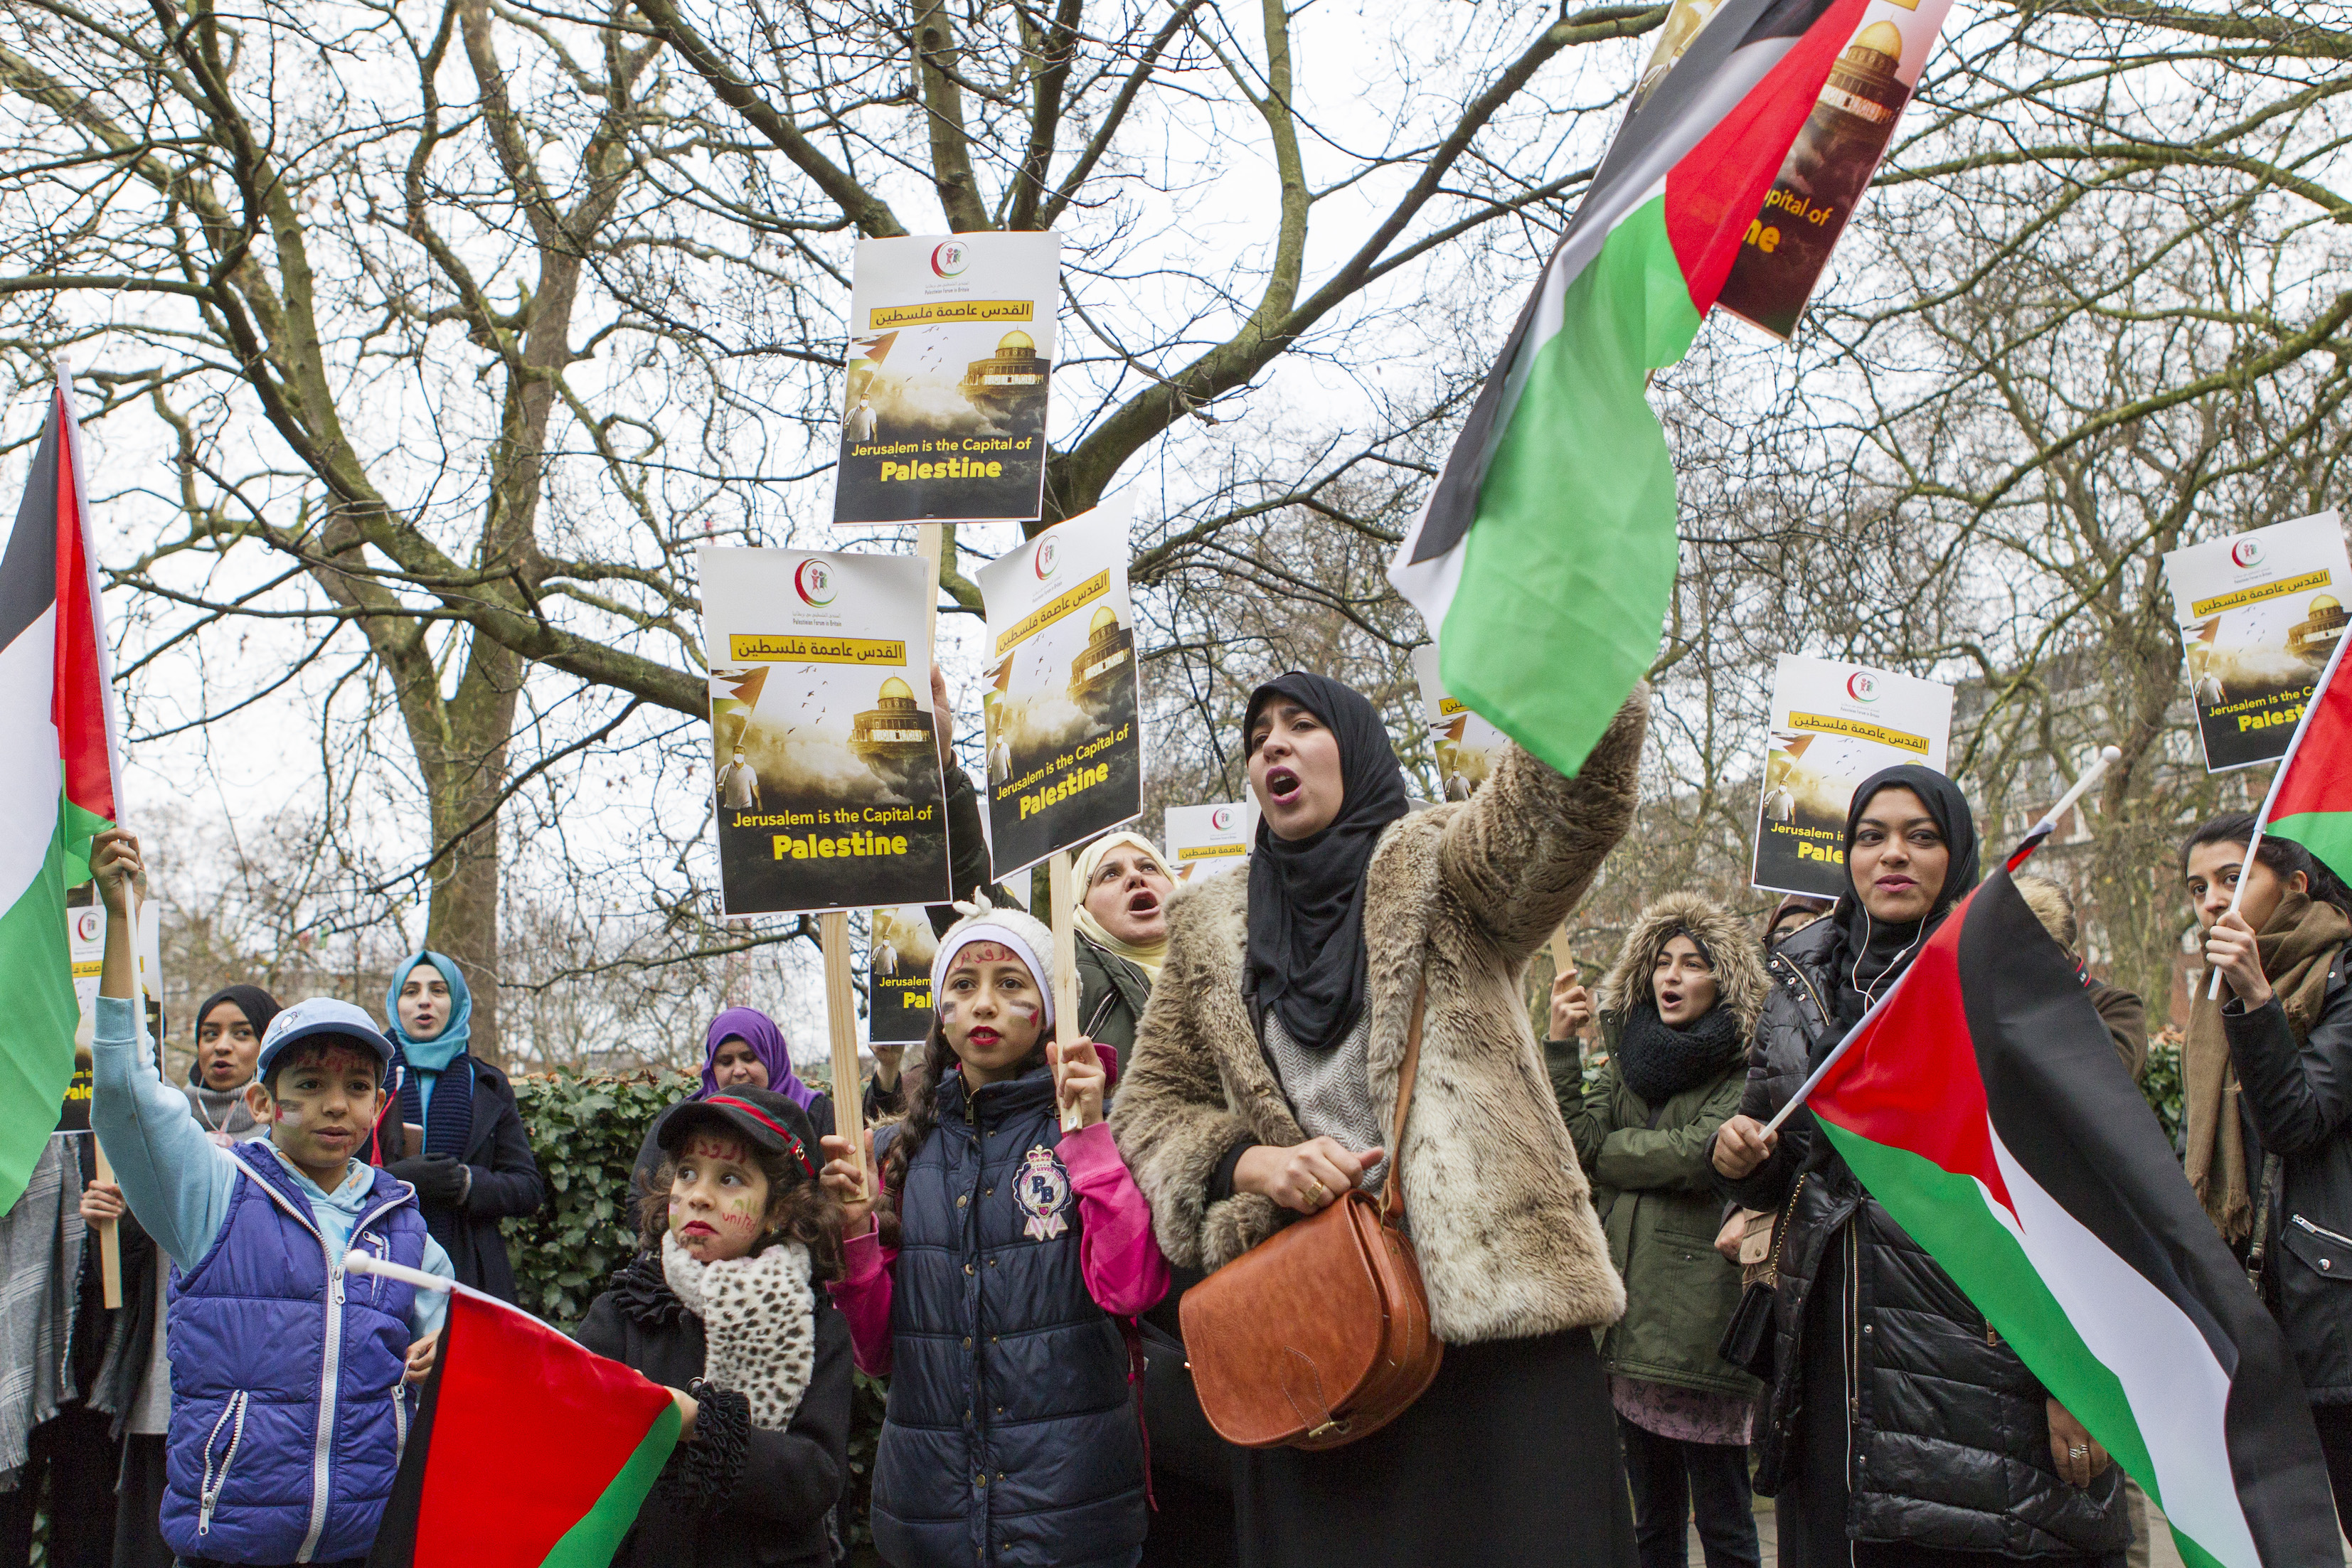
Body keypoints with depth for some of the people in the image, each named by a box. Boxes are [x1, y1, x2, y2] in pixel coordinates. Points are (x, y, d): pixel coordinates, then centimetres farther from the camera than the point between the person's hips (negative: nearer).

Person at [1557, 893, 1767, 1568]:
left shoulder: (1746, 1070, -4)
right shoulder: (1627, 1061, 15)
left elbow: (1702, 1155, -18)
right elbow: (1575, 1140, 1)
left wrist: (1606, 1150, -4)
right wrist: (1562, 1043, -5)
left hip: (1702, 1320, -6)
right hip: (1632, 1312, 6)